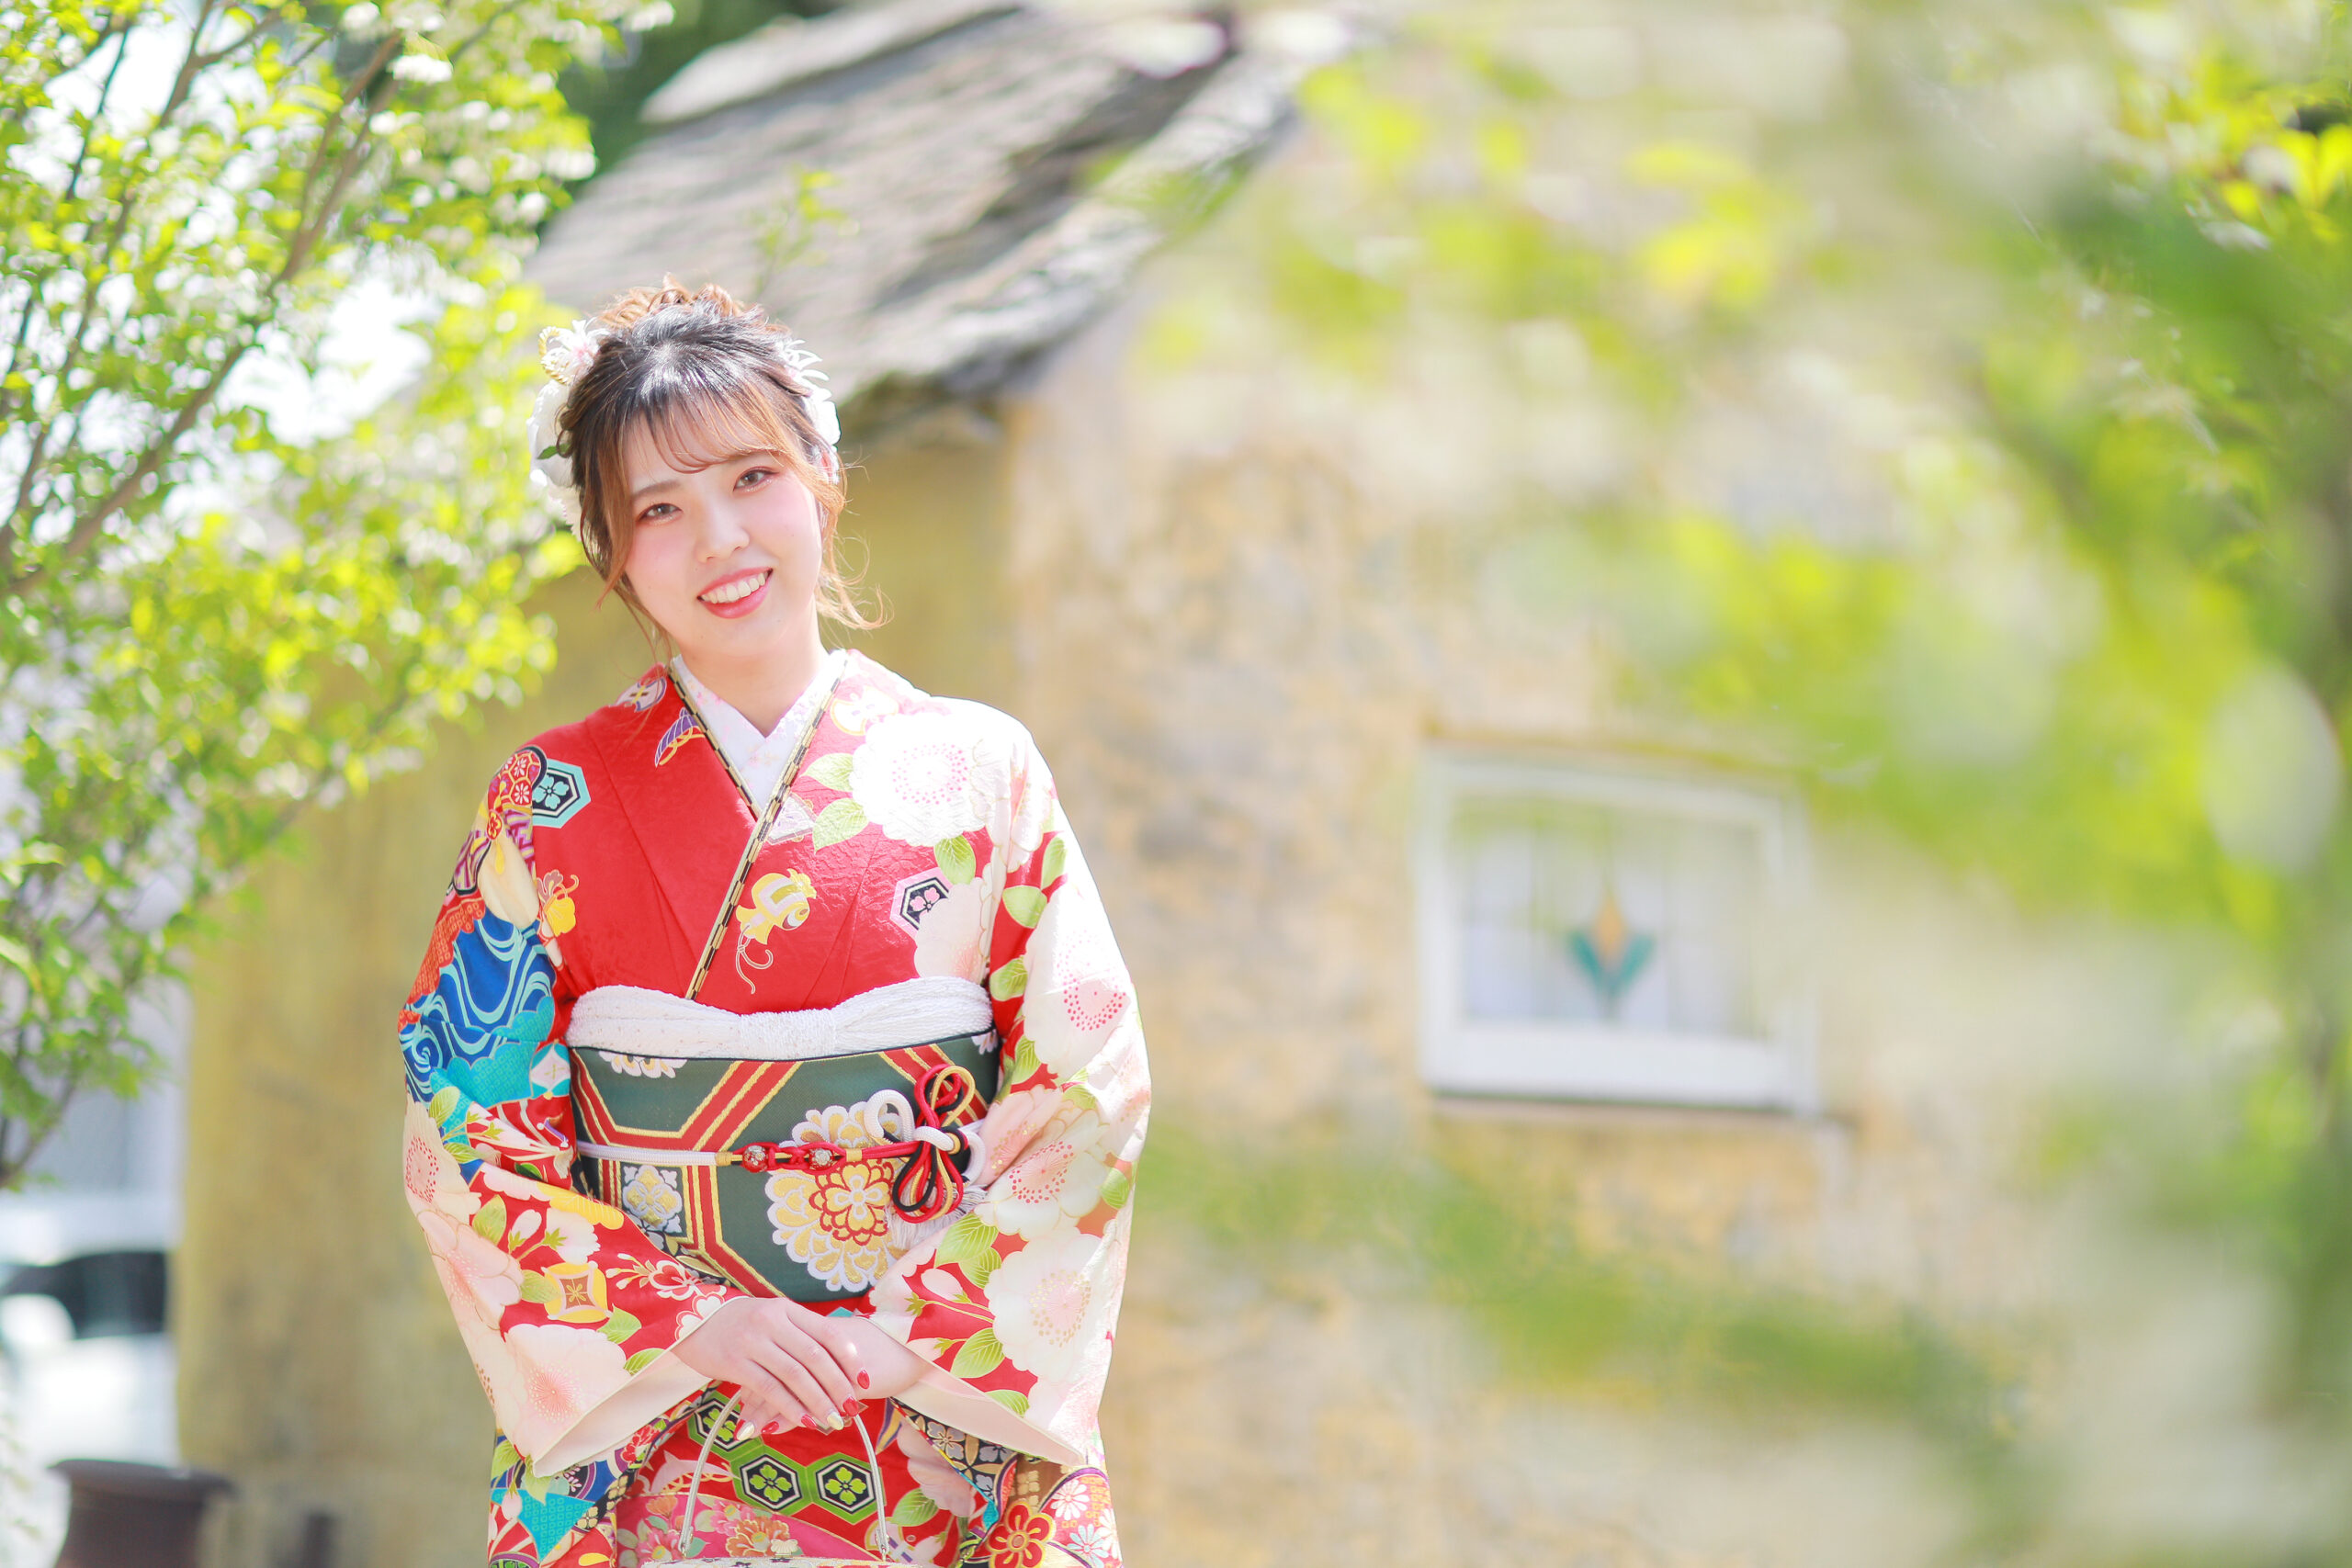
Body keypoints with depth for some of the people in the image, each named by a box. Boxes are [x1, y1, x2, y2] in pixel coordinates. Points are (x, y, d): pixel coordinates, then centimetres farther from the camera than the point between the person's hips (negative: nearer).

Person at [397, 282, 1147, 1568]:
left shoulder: (979, 772, 3)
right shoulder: (550, 805, 2)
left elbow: (1088, 1091, -1)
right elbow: (472, 1128, -1)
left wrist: (909, 1330, -12)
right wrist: (694, 1323, -13)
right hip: (648, 1453, -1)